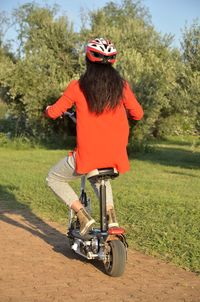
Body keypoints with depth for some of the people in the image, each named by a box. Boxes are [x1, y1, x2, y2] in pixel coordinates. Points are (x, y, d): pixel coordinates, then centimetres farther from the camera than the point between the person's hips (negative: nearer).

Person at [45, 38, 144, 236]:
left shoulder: (78, 86, -5)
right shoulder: (121, 85, 1)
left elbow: (54, 113, 1)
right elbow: (138, 114, 6)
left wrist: (48, 109, 25)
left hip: (87, 155, -4)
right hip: (116, 156, 4)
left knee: (54, 179, 21)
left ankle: (83, 215, 3)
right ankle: (111, 215, 16)